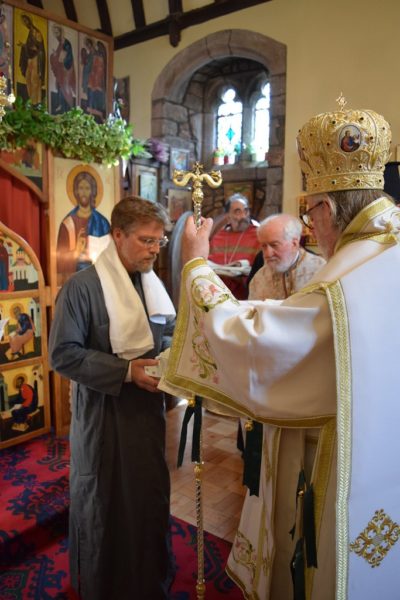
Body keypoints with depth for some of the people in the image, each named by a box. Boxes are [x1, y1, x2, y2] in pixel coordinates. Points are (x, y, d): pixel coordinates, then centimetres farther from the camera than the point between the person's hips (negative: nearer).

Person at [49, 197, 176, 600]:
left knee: (150, 499, 18)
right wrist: (126, 371, -22)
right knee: (104, 507, 13)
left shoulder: (153, 284, 4)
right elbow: (63, 355, -17)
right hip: (103, 416, -5)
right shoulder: (82, 286, -15)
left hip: (148, 409, 6)